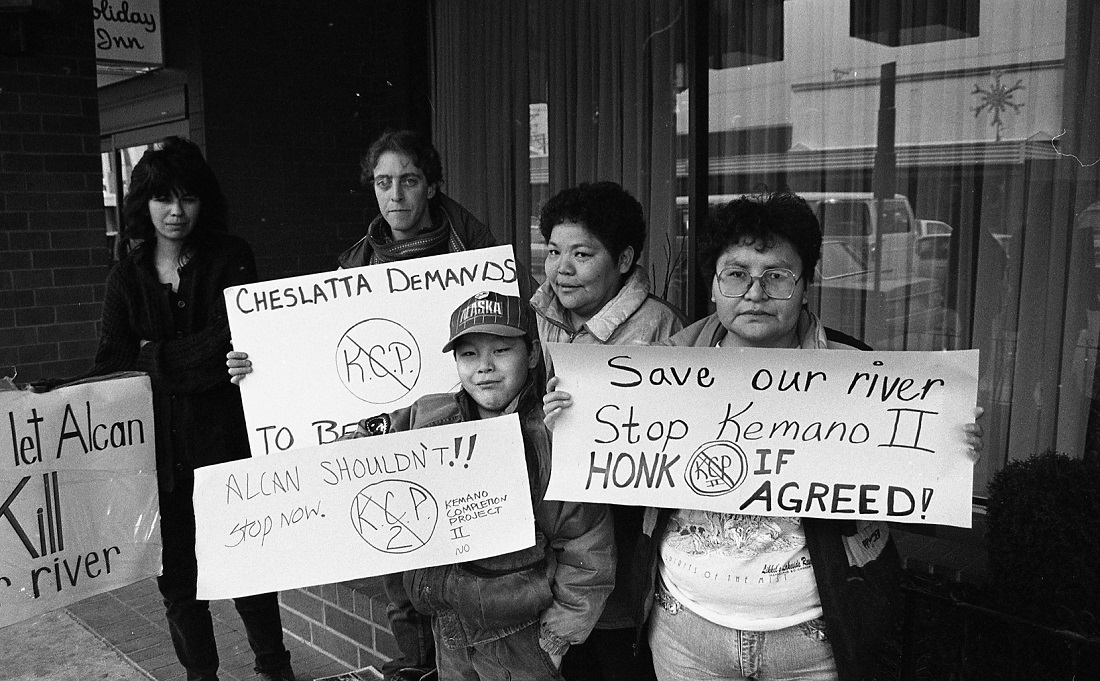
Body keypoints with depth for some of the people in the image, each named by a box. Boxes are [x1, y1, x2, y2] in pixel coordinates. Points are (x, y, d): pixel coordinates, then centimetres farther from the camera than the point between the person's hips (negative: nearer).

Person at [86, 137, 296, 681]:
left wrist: (153, 358, -7)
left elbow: (228, 342, -12)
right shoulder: (126, 278, 7)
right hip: (156, 445, 3)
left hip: (224, 436, -3)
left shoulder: (230, 259, 0)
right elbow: (110, 367, 1)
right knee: (175, 573, 12)